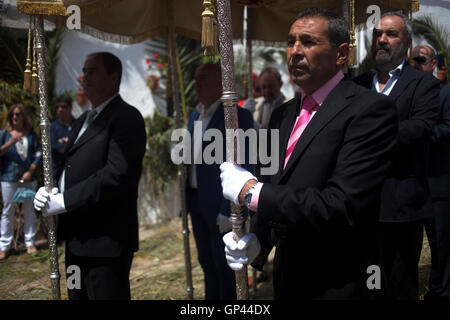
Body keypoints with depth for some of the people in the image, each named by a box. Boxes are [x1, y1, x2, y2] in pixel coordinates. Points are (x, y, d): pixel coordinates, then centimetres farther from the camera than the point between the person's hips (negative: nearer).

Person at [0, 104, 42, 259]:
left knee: (29, 210, 6)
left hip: (28, 177, 2)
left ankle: (30, 243, 14)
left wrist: (30, 171, -6)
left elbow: (38, 153, 5)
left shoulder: (31, 134, 9)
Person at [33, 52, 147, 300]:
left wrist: (63, 201, -19)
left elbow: (118, 174, -22)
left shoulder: (126, 118, -10)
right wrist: (51, 192, -1)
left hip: (106, 241, -9)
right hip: (77, 242, 9)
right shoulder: (83, 121, 20)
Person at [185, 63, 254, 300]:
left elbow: (243, 168, -17)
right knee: (207, 263, 17)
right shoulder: (194, 116, 12)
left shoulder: (237, 116, -12)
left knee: (224, 265, 2)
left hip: (222, 206, -7)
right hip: (197, 201, 7)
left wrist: (229, 210, -21)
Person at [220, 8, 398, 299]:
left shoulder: (371, 110, -16)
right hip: (287, 280, 7)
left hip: (338, 286, -7)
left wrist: (251, 190, -19)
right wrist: (256, 241, -5)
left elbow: (342, 207, -26)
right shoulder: (283, 115, 10)